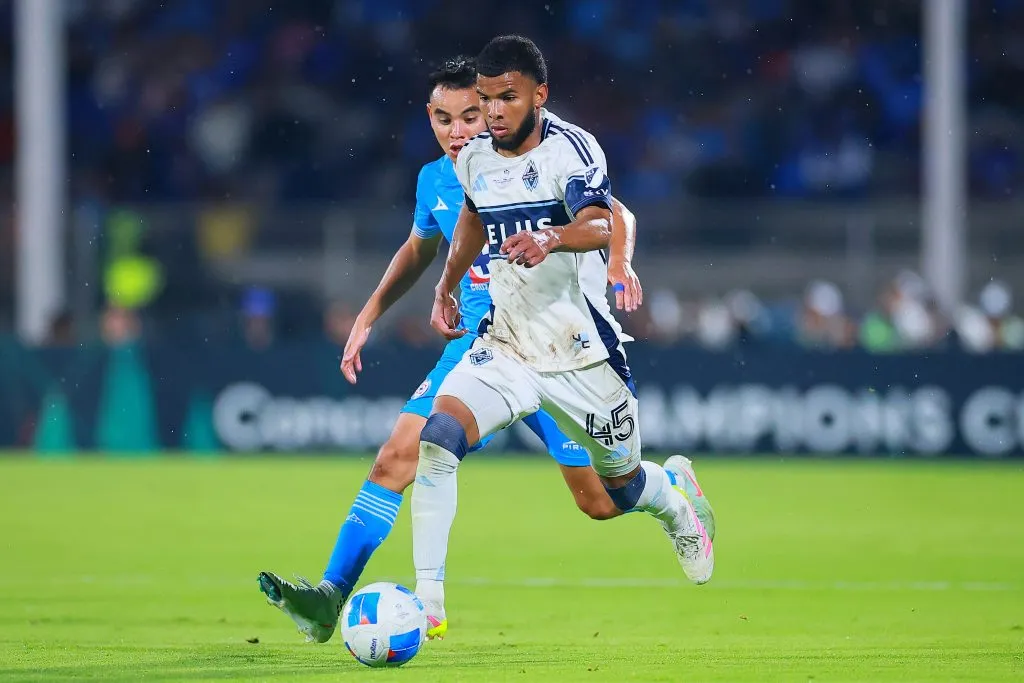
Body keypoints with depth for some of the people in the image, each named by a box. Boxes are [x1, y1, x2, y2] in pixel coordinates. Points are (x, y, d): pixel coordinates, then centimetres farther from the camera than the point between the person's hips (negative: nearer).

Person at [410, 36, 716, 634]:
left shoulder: (572, 149, -17)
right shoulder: (475, 158, 1)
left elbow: (599, 228, -35)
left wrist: (550, 238, -55)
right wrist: (447, 286, 24)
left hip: (582, 354, -4)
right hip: (504, 347, 4)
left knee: (624, 485, 14)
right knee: (437, 438, -23)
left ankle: (678, 507, 52)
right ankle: (426, 600, -21)